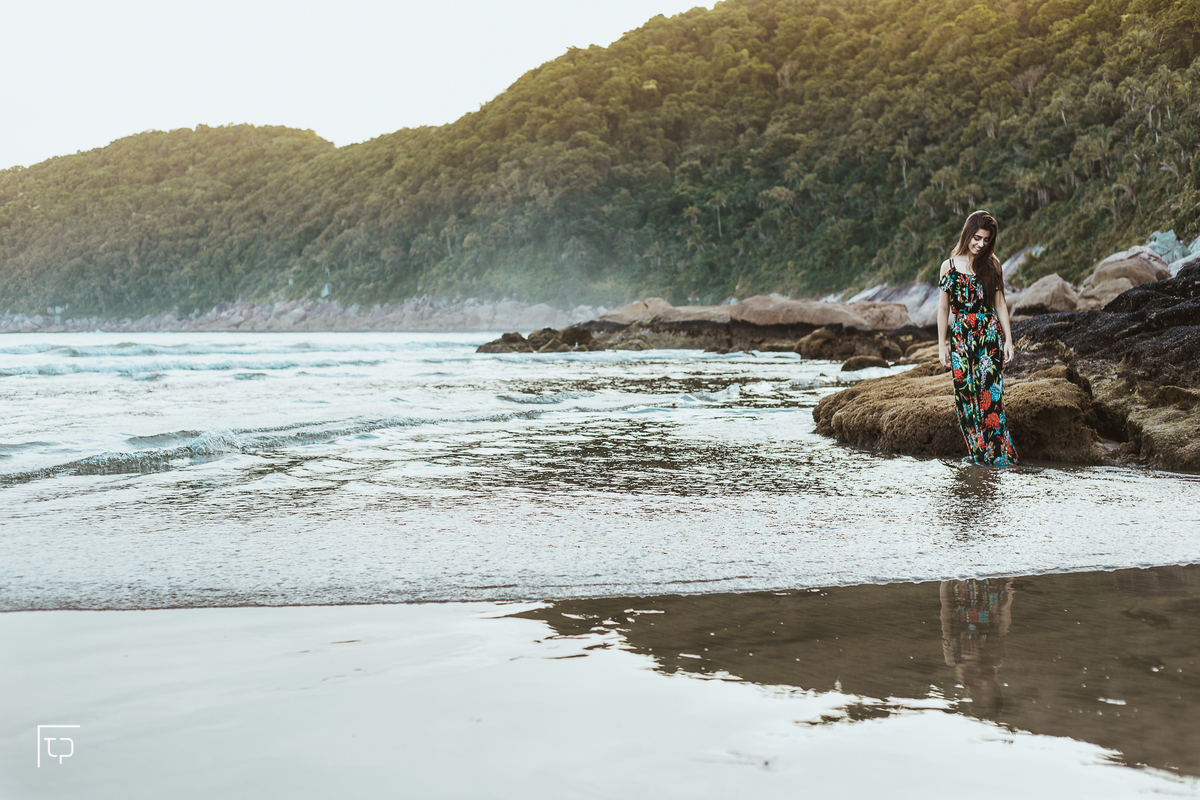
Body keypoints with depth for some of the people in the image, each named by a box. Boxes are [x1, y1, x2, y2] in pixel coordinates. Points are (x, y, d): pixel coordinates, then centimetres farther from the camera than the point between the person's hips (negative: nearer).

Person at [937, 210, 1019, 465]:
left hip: (989, 335, -1)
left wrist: (1008, 340, 4)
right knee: (965, 394, 0)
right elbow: (943, 307, 7)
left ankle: (999, 453, -2)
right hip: (961, 337, 1)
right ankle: (977, 452, 10)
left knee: (990, 394, -6)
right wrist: (942, 344, 4)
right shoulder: (949, 266, 4)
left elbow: (1000, 303, 8)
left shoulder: (992, 264, 5)